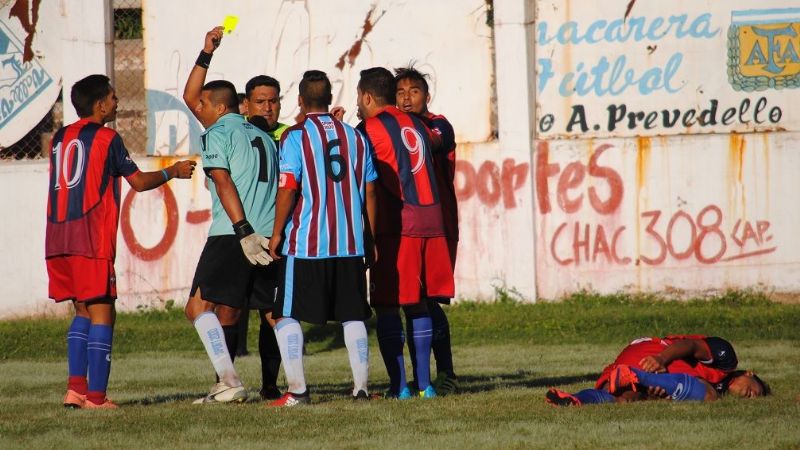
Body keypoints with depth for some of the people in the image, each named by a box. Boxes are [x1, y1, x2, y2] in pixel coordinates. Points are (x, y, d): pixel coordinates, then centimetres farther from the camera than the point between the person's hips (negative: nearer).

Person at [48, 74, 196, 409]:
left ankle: (76, 387, 2)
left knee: (83, 312, 15)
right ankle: (96, 395, -9)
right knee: (101, 313, -3)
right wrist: (173, 171, 15)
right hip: (91, 240, -7)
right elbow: (139, 182, 0)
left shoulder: (60, 138, 16)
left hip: (57, 239, 7)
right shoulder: (107, 138, -3)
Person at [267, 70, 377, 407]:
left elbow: (288, 189, -12)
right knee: (353, 316, 10)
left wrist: (277, 233, -4)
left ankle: (297, 390, -7)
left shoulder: (296, 137, -6)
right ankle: (361, 387, 4)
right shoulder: (355, 137, 9)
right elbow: (369, 192, 11)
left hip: (305, 242, -4)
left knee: (287, 316, 2)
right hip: (350, 243, 4)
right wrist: (372, 238, 18)